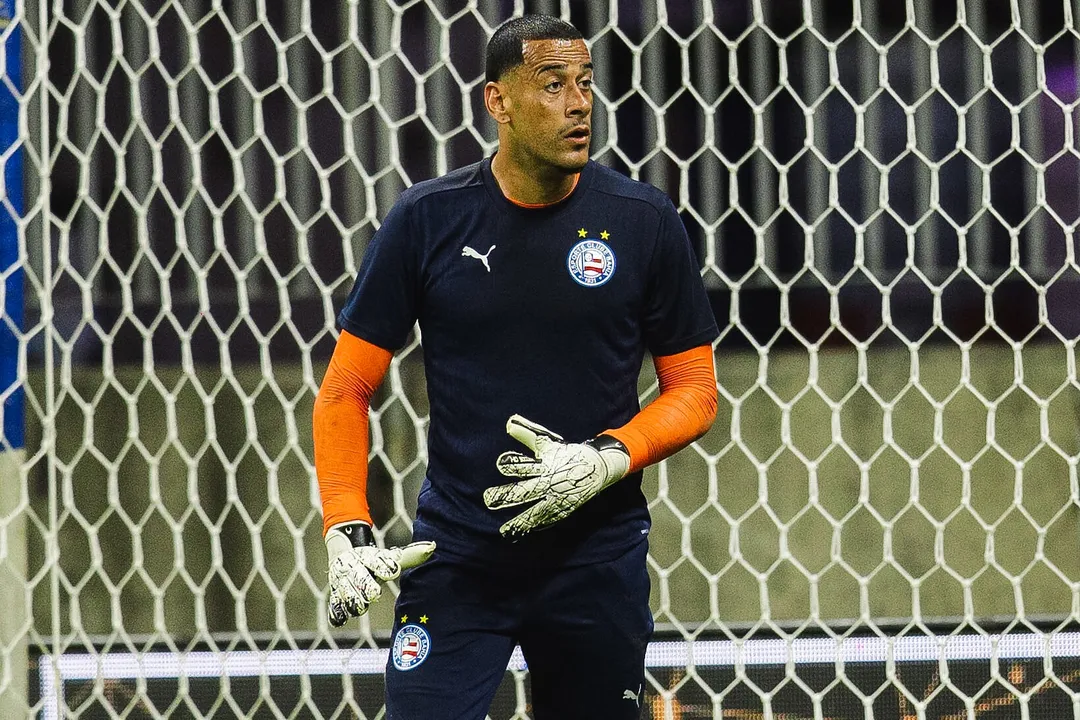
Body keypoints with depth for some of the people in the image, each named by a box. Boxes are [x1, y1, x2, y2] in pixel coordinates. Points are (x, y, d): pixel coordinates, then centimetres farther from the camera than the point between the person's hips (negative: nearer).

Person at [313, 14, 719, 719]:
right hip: (456, 554, -1)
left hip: (598, 554, 1)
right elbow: (348, 388, 2)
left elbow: (693, 387, 5)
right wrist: (348, 534, -10)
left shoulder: (645, 221, -1)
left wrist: (608, 459, -14)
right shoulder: (430, 218, -2)